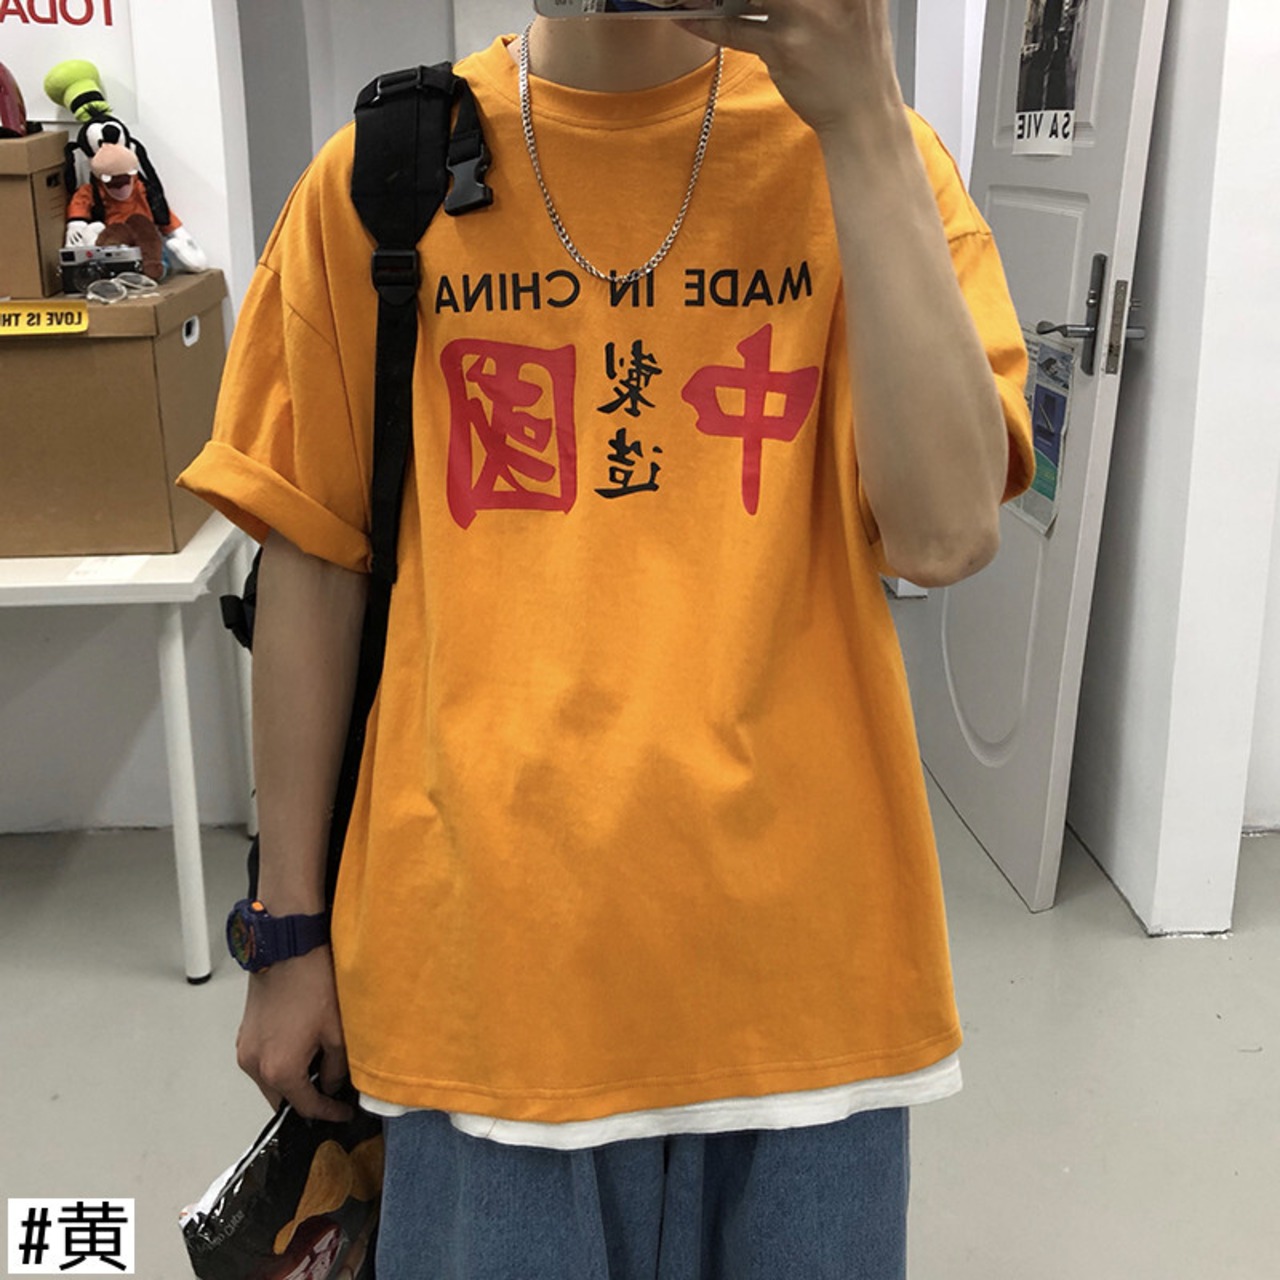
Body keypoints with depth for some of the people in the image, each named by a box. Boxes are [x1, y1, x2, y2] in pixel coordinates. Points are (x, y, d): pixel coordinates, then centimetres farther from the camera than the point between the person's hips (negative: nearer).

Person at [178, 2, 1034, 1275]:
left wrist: (860, 120, -16)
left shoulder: (869, 150, -2)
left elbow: (946, 534, -14)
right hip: (483, 944, 0)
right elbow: (312, 560, 2)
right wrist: (292, 927, 5)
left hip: (795, 937, 1)